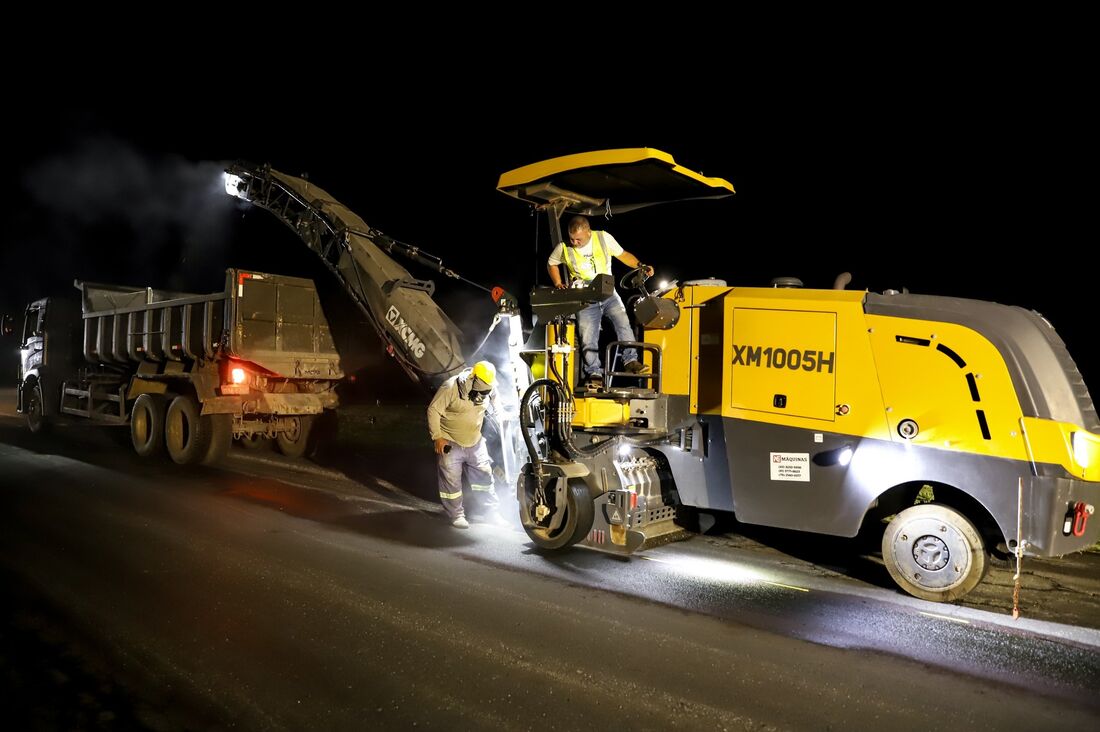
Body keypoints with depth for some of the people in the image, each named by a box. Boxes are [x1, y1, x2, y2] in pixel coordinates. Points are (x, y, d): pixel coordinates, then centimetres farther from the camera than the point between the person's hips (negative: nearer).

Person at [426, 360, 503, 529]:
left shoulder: (489, 389, -8)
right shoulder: (451, 388, -24)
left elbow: (495, 402, 16)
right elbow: (433, 410, -18)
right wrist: (437, 437, -17)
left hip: (475, 442, 5)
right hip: (450, 443, -4)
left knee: (484, 476, 9)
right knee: (451, 480, 0)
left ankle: (492, 511, 22)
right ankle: (457, 515, 16)